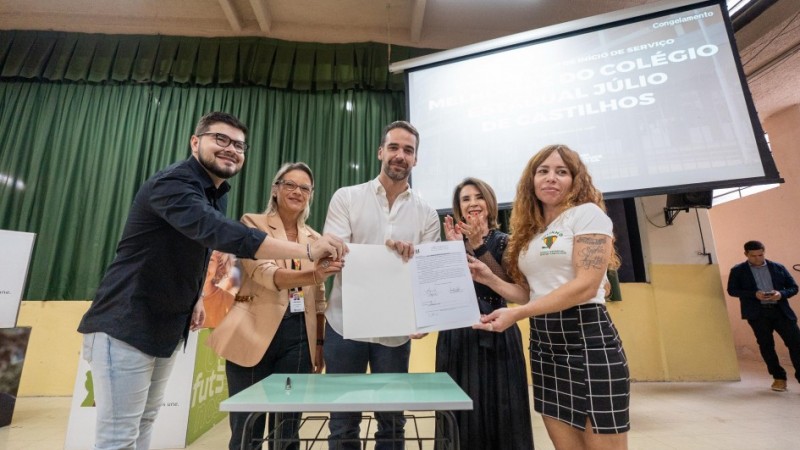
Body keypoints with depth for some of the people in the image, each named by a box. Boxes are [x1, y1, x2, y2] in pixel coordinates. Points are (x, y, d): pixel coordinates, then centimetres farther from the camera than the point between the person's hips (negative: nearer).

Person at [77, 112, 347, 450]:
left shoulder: (217, 194, 7)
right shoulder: (174, 182, -21)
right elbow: (219, 232, -40)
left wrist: (196, 297, 2)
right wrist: (307, 250, -45)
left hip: (169, 328, 9)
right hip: (126, 324, -8)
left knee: (143, 423, 17)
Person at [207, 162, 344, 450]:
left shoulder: (314, 238, 11)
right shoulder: (253, 223, -1)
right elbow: (265, 273, -18)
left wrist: (320, 343, 10)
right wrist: (313, 275, -35)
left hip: (299, 337, 4)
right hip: (257, 332, -3)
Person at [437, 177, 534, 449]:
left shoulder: (503, 241, 4)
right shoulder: (452, 241, 9)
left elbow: (508, 284, -13)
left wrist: (479, 246, -17)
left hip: (496, 332, -1)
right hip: (457, 333, 2)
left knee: (499, 411, 4)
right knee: (461, 413, 7)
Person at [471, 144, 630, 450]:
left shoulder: (587, 213, -5)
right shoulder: (530, 231, 13)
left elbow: (586, 285, -17)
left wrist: (516, 314, -21)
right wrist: (489, 279, 1)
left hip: (586, 337, -6)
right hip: (542, 343, 6)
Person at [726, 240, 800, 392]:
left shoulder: (778, 267, 11)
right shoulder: (738, 270, 3)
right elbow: (732, 290, -1)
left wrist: (781, 293, -11)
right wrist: (754, 294, -15)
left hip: (781, 311, 2)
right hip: (757, 313, -2)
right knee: (766, 345, 2)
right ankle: (779, 377, 15)